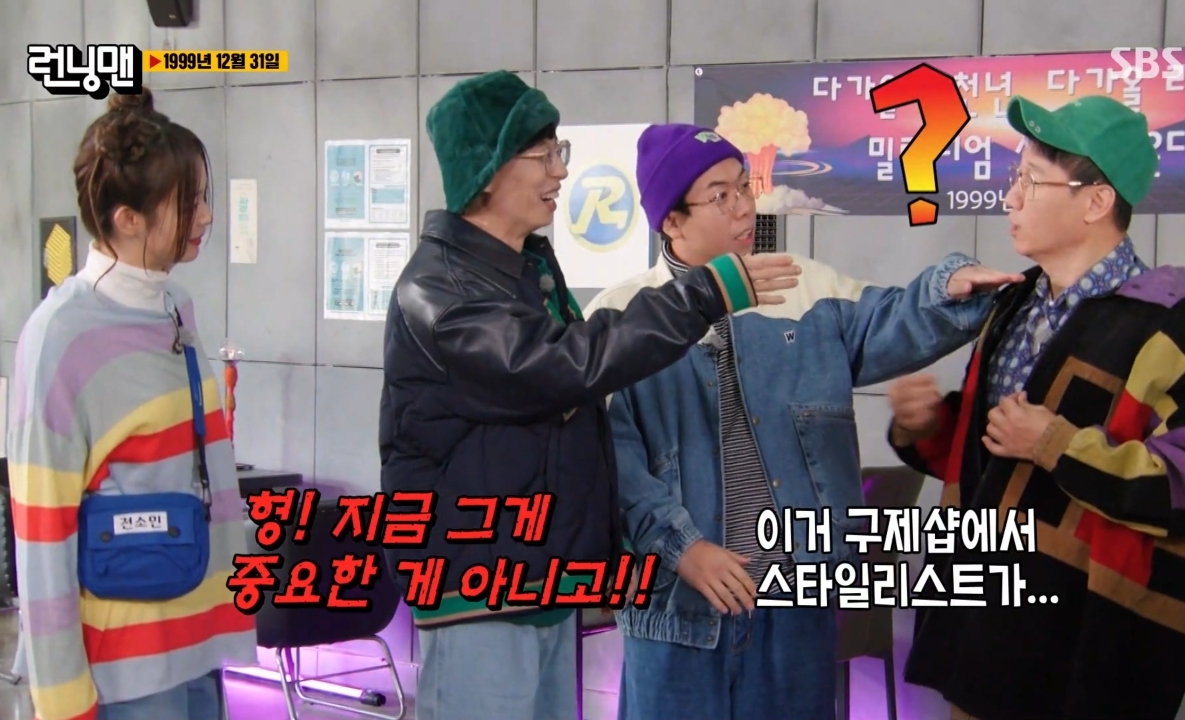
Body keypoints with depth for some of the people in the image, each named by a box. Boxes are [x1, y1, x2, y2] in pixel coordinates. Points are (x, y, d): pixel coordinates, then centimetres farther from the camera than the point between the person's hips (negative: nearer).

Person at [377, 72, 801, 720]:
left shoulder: (536, 265, 12)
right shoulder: (436, 287, -17)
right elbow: (567, 363, -29)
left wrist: (597, 554, 18)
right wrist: (707, 295, -28)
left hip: (549, 579, 8)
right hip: (477, 588, -8)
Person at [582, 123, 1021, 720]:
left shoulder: (807, 290, 8)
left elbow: (889, 328, -5)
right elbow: (612, 456, -10)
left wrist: (951, 287, -25)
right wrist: (680, 546, -18)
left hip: (798, 587, 3)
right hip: (679, 595, -3)